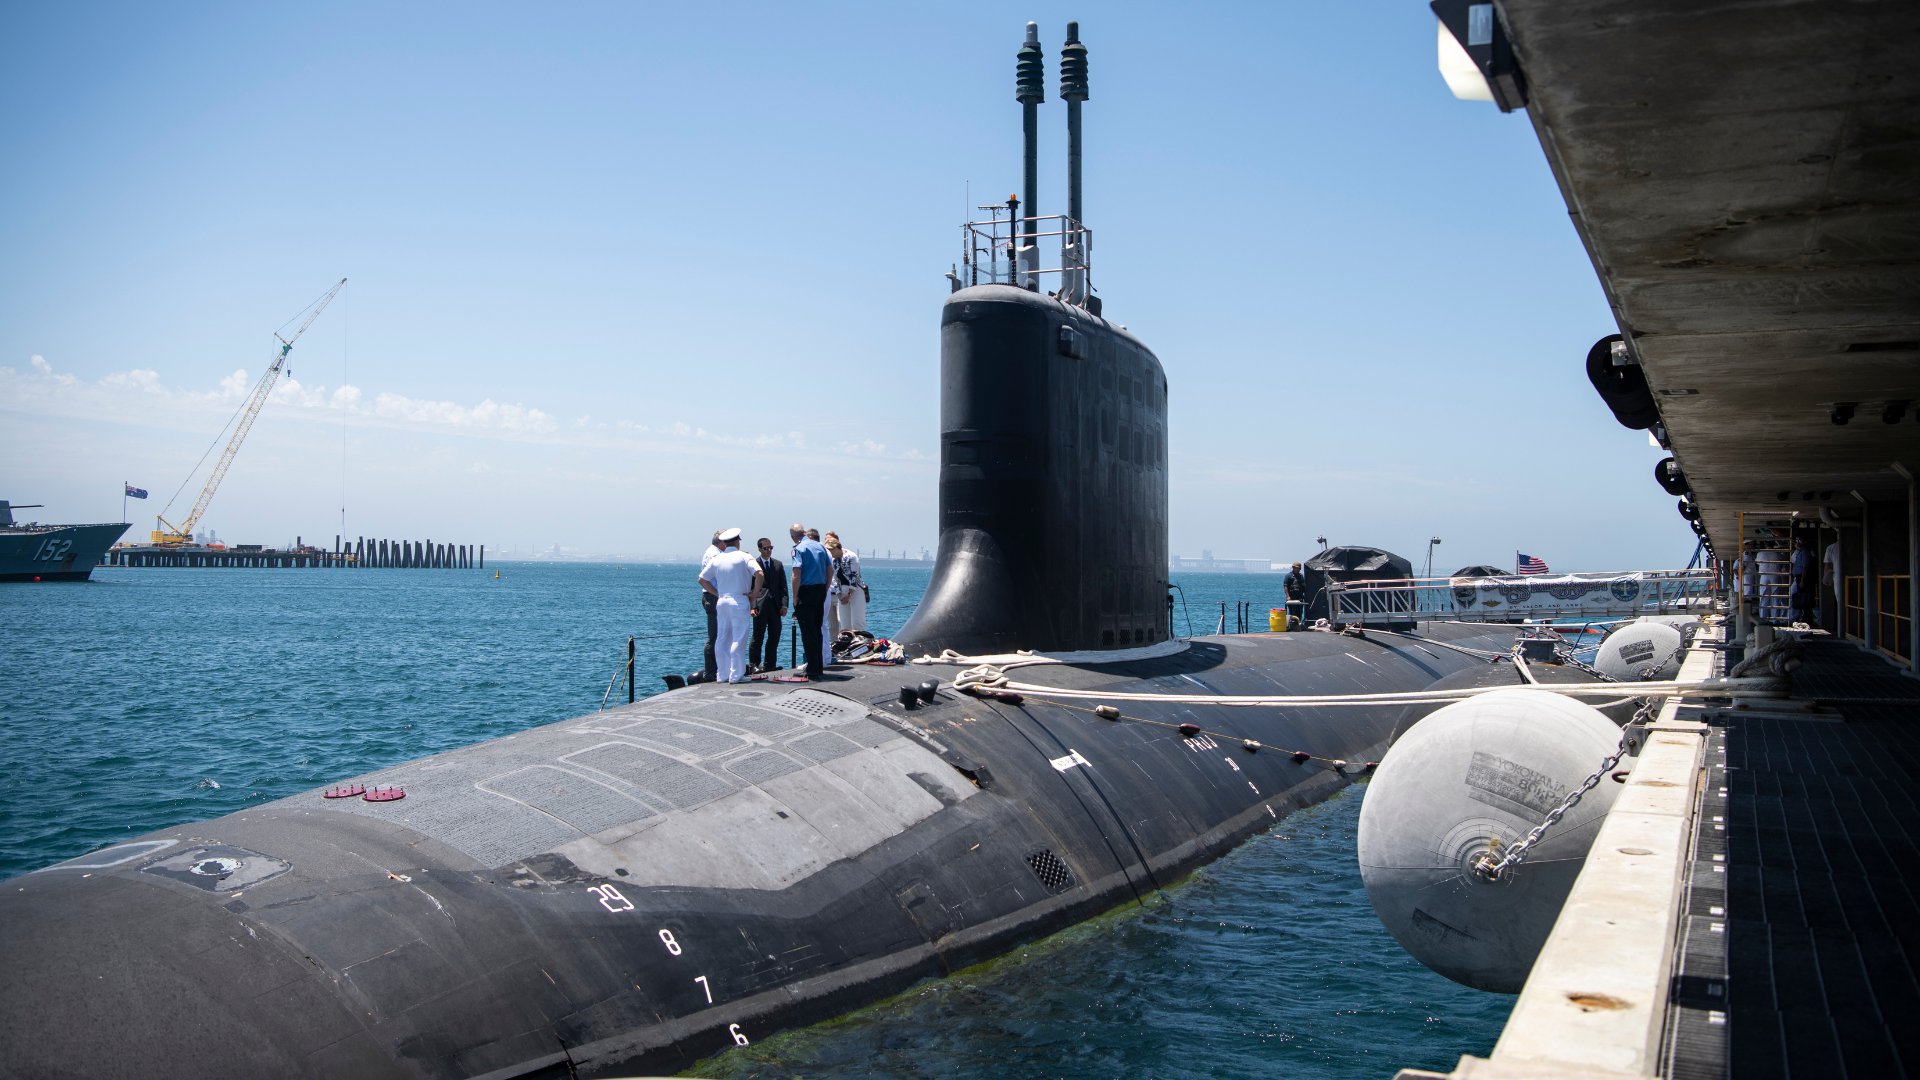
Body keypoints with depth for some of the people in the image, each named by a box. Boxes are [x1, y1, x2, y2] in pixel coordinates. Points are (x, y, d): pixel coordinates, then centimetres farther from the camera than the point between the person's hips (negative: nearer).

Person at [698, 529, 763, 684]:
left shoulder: (716, 559, 8)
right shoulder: (744, 556, -4)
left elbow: (702, 580, 11)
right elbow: (759, 574, -16)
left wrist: (717, 594, 12)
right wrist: (755, 594, -7)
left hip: (721, 601, 4)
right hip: (739, 601, -4)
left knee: (723, 639, 9)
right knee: (739, 639, -2)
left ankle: (723, 674, 12)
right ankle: (736, 675, -3)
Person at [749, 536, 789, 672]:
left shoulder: (778, 564, 12)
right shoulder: (753, 564, 0)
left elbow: (783, 586, 10)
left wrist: (784, 605, -1)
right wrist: (751, 606, -11)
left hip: (775, 605, 4)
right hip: (760, 605, -4)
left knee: (774, 637, 6)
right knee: (758, 637, -2)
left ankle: (770, 665, 15)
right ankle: (754, 664, 6)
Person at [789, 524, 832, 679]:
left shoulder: (799, 549, -10)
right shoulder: (820, 546, 10)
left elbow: (797, 574, -18)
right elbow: (830, 570, 12)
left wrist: (795, 597, -12)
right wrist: (824, 590, 16)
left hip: (806, 591, -6)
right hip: (821, 590, 6)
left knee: (808, 632, -1)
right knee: (817, 630, 15)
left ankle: (813, 670, -1)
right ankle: (819, 667, 19)